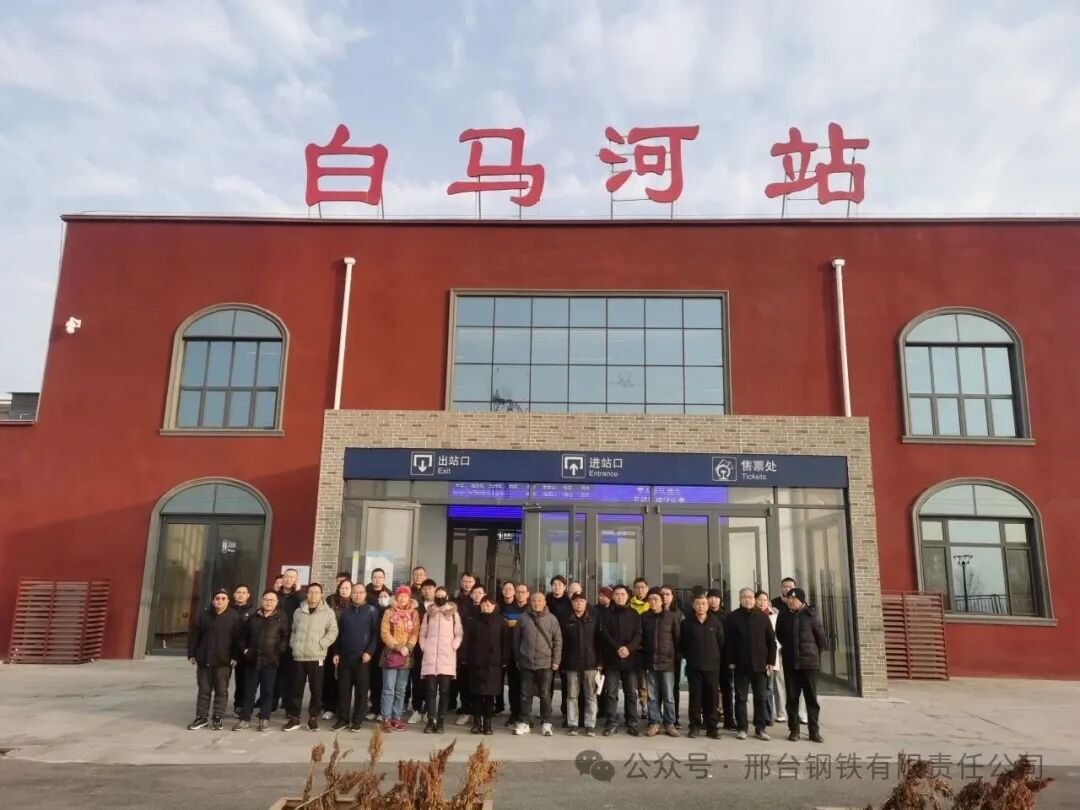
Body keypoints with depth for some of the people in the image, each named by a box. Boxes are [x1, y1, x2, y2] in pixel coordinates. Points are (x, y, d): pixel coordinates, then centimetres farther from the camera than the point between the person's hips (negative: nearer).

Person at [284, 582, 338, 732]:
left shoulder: (328, 612, 0)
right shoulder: (298, 611, 12)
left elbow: (333, 632, -4)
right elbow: (293, 631, 20)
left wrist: (320, 644, -11)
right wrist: (293, 644, 6)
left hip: (317, 657, -3)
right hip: (298, 656, 3)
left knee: (316, 690, 2)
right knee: (297, 689, 8)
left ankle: (313, 718, 14)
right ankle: (294, 718, 18)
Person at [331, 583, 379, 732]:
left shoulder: (372, 610, 0)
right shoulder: (345, 611, 11)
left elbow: (376, 633, -4)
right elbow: (338, 633, 12)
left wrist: (370, 652, -13)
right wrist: (336, 652, 4)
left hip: (363, 657, -3)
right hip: (345, 657, 3)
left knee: (361, 690, 2)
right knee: (343, 689, 6)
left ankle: (357, 720, 11)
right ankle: (343, 719, 16)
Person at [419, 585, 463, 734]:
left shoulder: (453, 613, 8)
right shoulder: (429, 613, 13)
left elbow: (459, 634, 6)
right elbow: (422, 634, 15)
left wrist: (453, 647, -4)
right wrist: (424, 648, 3)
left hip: (447, 657, -1)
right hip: (430, 657, 1)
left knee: (444, 690, -1)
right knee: (431, 690, -1)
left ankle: (440, 721, 3)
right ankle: (430, 721, 1)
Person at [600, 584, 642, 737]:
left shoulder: (634, 614, 9)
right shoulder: (607, 613, 6)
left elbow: (638, 634, 0)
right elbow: (604, 633, -4)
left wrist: (629, 648, -17)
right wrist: (617, 648, -17)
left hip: (630, 659, 1)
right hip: (612, 658, -1)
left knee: (631, 693, 4)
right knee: (611, 693, 0)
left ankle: (632, 724, 11)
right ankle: (612, 723, 6)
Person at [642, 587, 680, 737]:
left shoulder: (671, 616, -1)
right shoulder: (644, 617, 5)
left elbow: (678, 638, 3)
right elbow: (641, 638, 12)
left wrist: (676, 656, 2)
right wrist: (643, 656, 6)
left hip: (667, 661, -2)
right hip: (650, 662, 2)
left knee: (668, 696, 1)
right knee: (652, 696, 6)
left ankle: (669, 724, 11)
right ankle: (654, 723, 13)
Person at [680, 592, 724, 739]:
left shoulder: (715, 622, 1)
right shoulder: (687, 623, 0)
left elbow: (721, 643, 6)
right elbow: (682, 643, 5)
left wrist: (718, 658, 5)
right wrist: (689, 656, 3)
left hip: (712, 665, 0)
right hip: (693, 666, 0)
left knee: (711, 697, 2)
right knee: (695, 696, 3)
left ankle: (712, 726, 11)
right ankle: (695, 726, 11)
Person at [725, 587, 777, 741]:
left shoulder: (763, 616, 3)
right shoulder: (733, 617, -1)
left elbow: (771, 640, 6)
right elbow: (728, 641, -2)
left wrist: (771, 661, 1)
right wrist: (730, 661, -7)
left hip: (759, 664, 2)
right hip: (740, 664, -1)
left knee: (760, 698, 7)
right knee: (740, 697, 4)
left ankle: (760, 729, 16)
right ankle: (742, 728, 12)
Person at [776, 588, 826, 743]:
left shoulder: (811, 615, -6)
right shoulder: (783, 616, 2)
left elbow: (821, 637, 2)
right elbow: (780, 636, 17)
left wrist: (815, 654, 10)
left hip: (809, 662, -2)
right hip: (790, 662, 2)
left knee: (811, 697, 3)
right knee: (792, 697, 4)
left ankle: (814, 731, 10)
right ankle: (793, 730, 12)